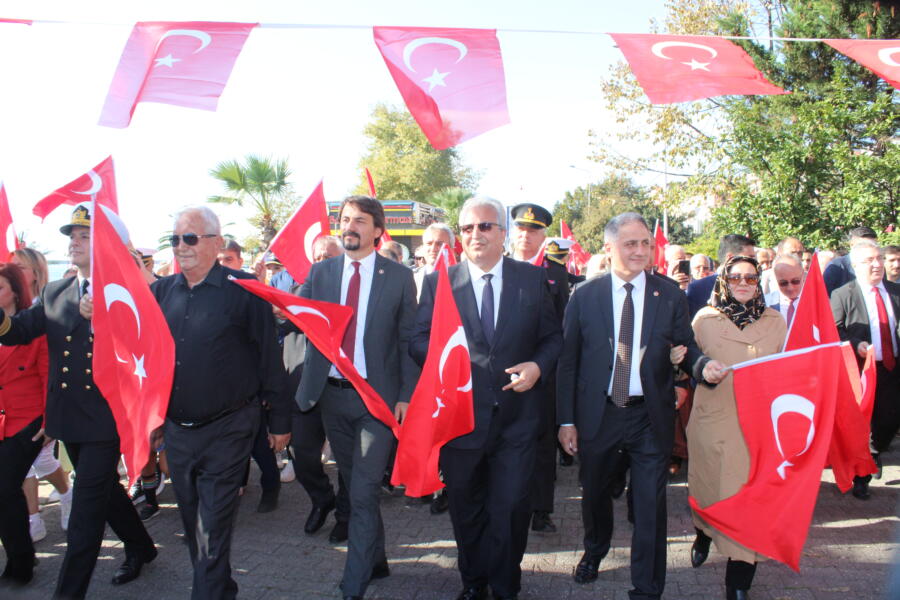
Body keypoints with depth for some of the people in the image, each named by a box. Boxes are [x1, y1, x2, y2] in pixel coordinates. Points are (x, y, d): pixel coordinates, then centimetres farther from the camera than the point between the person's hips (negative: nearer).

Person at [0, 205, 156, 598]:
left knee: (86, 508, -2)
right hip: (69, 417, 7)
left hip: (105, 417, -7)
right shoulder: (54, 293, 9)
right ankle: (140, 548, 42)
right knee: (104, 490, 21)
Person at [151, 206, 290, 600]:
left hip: (226, 430, -6)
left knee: (213, 527, 2)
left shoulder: (243, 289, -11)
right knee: (192, 521, 19)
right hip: (175, 430, 6)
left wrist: (280, 420, -7)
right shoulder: (161, 291, 4)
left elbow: (268, 356, -9)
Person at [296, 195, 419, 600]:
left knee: (363, 494, -5)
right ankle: (376, 560, 37)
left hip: (378, 398, -4)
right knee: (355, 487, 18)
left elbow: (408, 341, -2)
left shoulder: (399, 277, -3)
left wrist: (406, 396, -7)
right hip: (331, 395, 4)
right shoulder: (320, 272, 5)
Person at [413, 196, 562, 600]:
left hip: (518, 415, 0)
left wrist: (538, 366, -14)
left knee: (511, 508, 4)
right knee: (466, 508, 17)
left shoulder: (534, 279, 1)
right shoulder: (438, 283, 1)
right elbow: (419, 341, 0)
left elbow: (553, 337, 6)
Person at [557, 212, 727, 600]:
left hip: (651, 418, 0)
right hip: (597, 415, 1)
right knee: (595, 494, 21)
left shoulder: (670, 296, -1)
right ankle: (595, 551, 51)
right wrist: (566, 420, -5)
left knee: (650, 506, 4)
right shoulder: (584, 296, -3)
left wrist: (702, 365, -21)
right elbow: (568, 362, -2)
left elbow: (686, 347, 3)